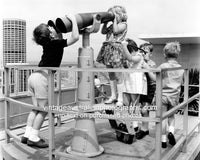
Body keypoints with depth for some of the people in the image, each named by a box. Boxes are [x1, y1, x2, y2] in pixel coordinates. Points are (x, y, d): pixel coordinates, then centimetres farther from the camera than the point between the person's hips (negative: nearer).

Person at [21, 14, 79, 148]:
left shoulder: (48, 43, 12)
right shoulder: (55, 43, -10)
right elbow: (75, 37, -18)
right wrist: (73, 20, -7)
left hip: (34, 76, 9)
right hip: (42, 79, -9)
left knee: (36, 108, 16)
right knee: (44, 110, 3)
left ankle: (27, 135, 22)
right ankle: (33, 138, 10)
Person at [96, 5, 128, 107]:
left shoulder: (123, 24, 1)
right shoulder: (112, 25, 20)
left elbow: (116, 30, -15)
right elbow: (103, 32, 16)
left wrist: (115, 18, -6)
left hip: (116, 49, -7)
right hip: (108, 49, 8)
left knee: (118, 75, -7)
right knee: (111, 74, 10)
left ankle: (120, 98, 0)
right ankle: (113, 96, 19)